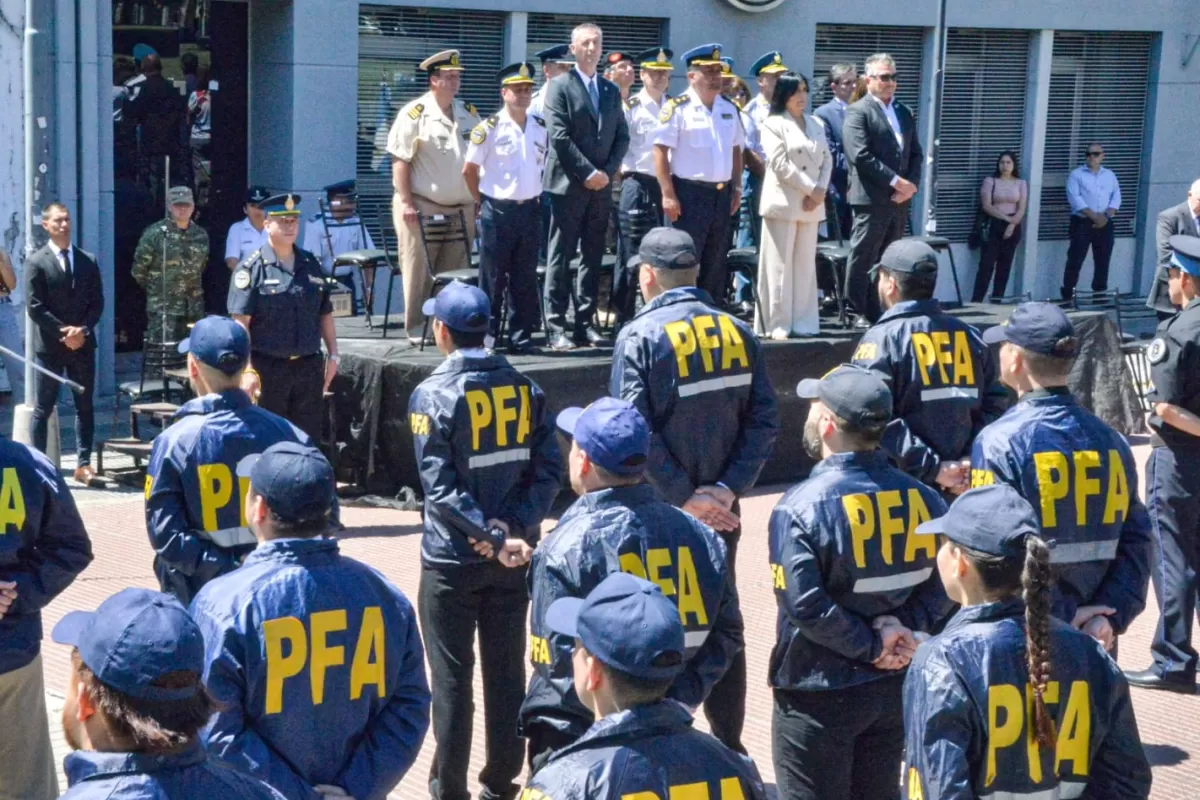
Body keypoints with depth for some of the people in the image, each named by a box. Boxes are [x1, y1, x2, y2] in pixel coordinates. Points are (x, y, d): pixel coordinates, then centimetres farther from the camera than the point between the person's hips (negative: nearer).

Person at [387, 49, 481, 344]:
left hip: (461, 209, 5)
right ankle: (417, 330, 4)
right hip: (422, 208, -5)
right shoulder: (415, 114, -5)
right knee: (419, 273, -3)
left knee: (455, 273, 7)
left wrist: (479, 201, 11)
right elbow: (400, 160, -8)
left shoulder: (469, 114, 13)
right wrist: (406, 202, -13)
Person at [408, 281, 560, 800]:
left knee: (452, 675, 6)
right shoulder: (524, 389, 2)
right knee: (506, 670, 12)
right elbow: (548, 469, -4)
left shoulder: (433, 395, -10)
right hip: (515, 556, 4)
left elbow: (440, 487, -18)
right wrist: (514, 528, -10)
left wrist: (493, 537, -20)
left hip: (452, 561, -4)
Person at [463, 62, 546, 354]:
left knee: (525, 278, 8)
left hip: (530, 210, 4)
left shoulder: (542, 128, 6)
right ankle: (486, 337, 8)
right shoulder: (489, 129, -7)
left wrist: (537, 197, 11)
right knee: (493, 278, 1)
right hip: (498, 210, -4)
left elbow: (548, 164, 19)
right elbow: (469, 170, -1)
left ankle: (521, 337, 15)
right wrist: (483, 202, 1)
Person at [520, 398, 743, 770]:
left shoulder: (567, 547, -18)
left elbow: (557, 661, -20)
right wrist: (679, 698, 1)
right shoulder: (699, 535, -1)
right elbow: (727, 633, 3)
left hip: (577, 742, -5)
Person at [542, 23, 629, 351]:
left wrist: (607, 171, -2)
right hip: (568, 185, -5)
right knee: (560, 258, -4)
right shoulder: (559, 86, -2)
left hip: (601, 186, 5)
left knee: (592, 258, 6)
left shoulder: (612, 91, 16)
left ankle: (585, 324, 10)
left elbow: (622, 137, 13)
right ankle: (556, 327, -2)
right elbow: (559, 136, -10)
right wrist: (587, 173, -14)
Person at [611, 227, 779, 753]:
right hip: (721, 510, 4)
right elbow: (763, 421, -3)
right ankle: (729, 745, 24)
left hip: (658, 512, -4)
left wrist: (683, 497, -14)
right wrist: (726, 488, -8)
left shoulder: (640, 337, -12)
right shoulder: (736, 332, 2)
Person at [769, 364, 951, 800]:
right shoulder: (922, 498, 1)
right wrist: (903, 625, -11)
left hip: (817, 694, -6)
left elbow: (804, 604, -25)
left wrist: (871, 645, -15)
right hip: (895, 686, 6)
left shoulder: (800, 507, -18)